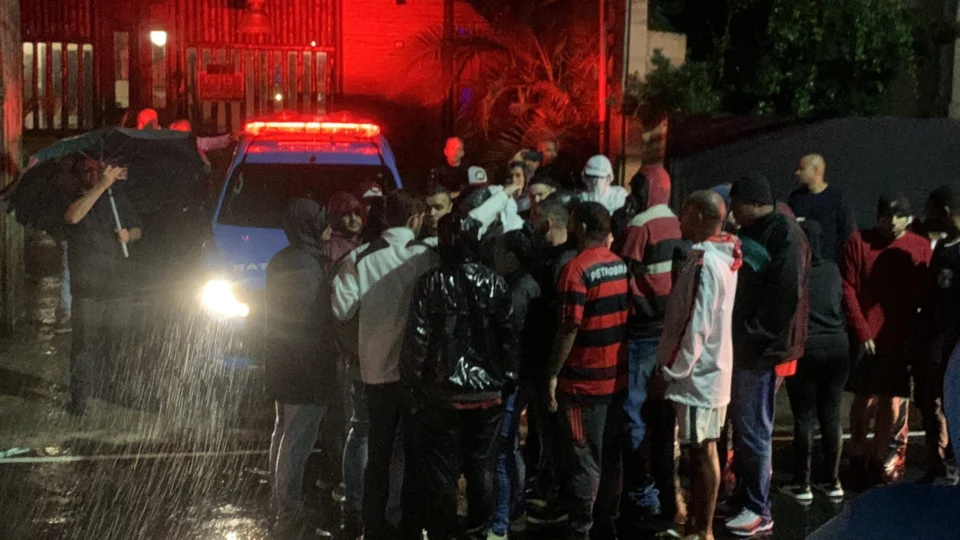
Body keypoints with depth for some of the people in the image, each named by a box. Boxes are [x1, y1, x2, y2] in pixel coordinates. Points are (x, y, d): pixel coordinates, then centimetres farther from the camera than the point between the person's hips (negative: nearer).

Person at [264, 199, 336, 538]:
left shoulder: (278, 263, 11)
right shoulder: (310, 265, -18)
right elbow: (316, 322, -20)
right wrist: (322, 368, -15)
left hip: (280, 363, 10)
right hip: (306, 368, -10)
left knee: (283, 433, 19)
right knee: (298, 440, -5)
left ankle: (280, 505, 29)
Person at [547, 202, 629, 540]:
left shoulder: (577, 269, -16)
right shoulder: (620, 265, 6)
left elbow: (570, 328, -20)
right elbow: (626, 317, 10)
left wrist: (553, 374, -13)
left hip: (583, 382, -7)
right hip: (616, 377, 7)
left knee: (583, 461, -1)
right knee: (610, 457, 13)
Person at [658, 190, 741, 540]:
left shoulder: (704, 263, -20)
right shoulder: (721, 256, 9)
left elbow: (696, 325, -23)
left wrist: (673, 368, -14)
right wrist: (676, 364, 18)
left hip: (698, 372, -9)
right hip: (711, 367, 9)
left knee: (702, 450, -2)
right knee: (701, 450, 15)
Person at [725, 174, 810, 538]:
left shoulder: (783, 233, -13)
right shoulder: (754, 233, 16)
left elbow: (787, 291, -21)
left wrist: (763, 336, -20)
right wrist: (742, 334, 13)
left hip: (760, 349, -9)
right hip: (743, 346, 9)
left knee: (753, 430, -4)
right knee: (742, 426, 16)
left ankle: (758, 510, 4)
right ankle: (743, 498, 26)